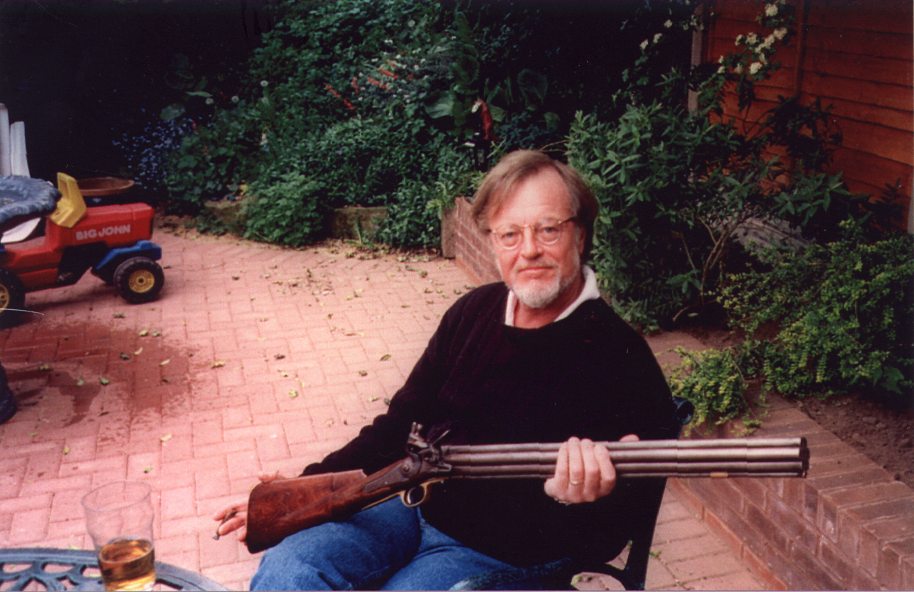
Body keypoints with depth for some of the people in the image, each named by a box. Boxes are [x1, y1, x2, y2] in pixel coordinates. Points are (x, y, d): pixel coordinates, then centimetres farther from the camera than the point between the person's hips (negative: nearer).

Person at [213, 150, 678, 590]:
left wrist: (575, 503, -37)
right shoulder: (475, 311, 2)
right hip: (413, 504, 5)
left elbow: (604, 543, -13)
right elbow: (403, 420, 11)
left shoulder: (620, 360, -16)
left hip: (497, 553, -5)